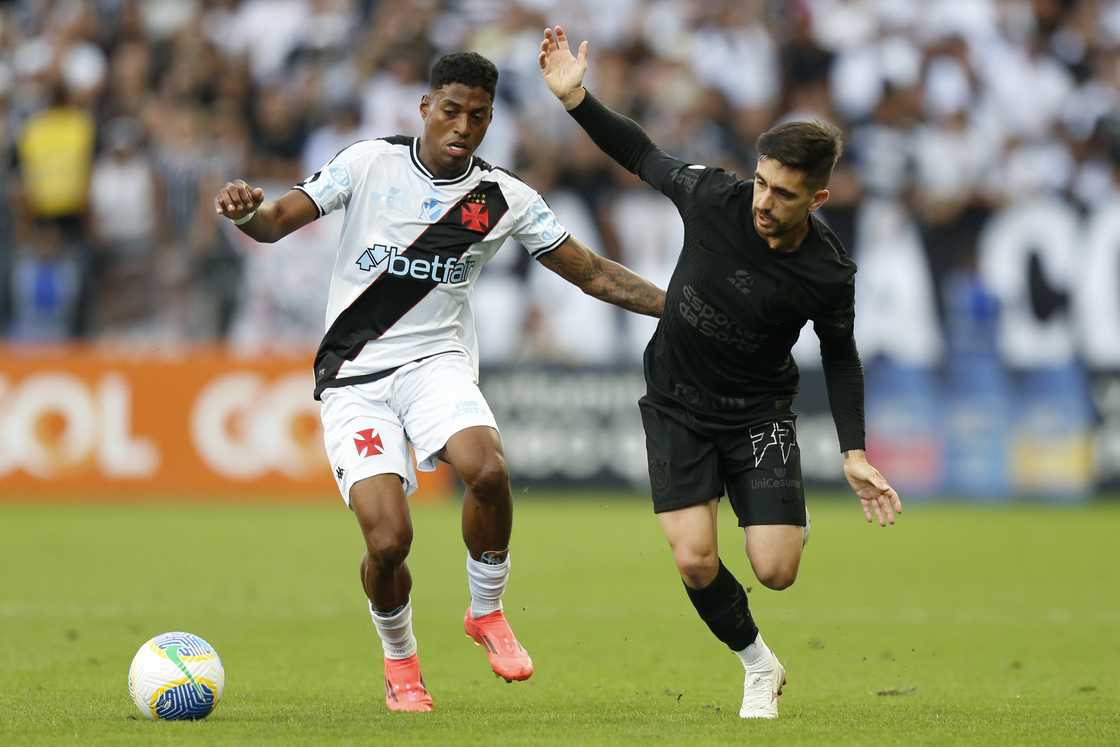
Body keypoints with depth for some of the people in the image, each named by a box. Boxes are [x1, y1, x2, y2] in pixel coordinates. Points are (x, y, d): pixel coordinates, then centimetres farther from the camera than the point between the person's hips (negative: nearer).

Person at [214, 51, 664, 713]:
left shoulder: (504, 199, 2)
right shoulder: (370, 163, -1)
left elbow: (595, 275, 8)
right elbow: (278, 223, -3)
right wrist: (246, 212, -27)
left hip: (436, 362, 1)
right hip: (354, 377, -1)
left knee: (487, 470, -31)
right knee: (388, 540, -17)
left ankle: (487, 612, -4)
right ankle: (400, 660, 14)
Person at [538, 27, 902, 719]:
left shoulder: (829, 273, -19)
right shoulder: (714, 197, -20)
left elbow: (840, 356, -1)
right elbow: (643, 156, -2)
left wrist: (854, 453, -5)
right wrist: (574, 96, -12)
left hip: (761, 411, -1)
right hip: (678, 403, 1)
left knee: (775, 571, -13)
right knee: (695, 561, -13)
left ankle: (793, 521, 27)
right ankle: (759, 667, 16)